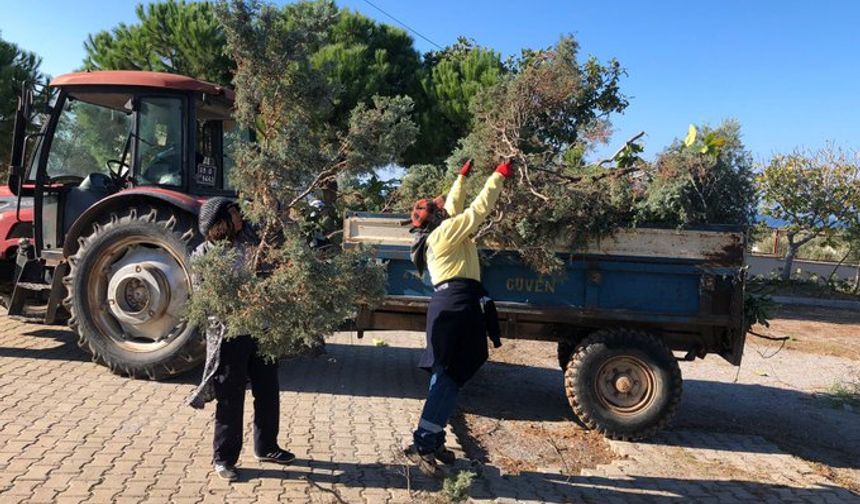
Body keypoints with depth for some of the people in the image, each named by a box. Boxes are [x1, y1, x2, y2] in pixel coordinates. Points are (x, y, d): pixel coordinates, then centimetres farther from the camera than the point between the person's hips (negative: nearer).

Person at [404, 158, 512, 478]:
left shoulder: (437, 235, 22)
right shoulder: (446, 231, -4)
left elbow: (454, 206, 35)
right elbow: (480, 208, -7)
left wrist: (462, 177, 40)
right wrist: (499, 175, 1)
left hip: (449, 302, 10)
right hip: (457, 303, -10)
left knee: (447, 376, 12)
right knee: (450, 377, -13)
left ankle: (433, 440, 16)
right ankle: (422, 445, -14)